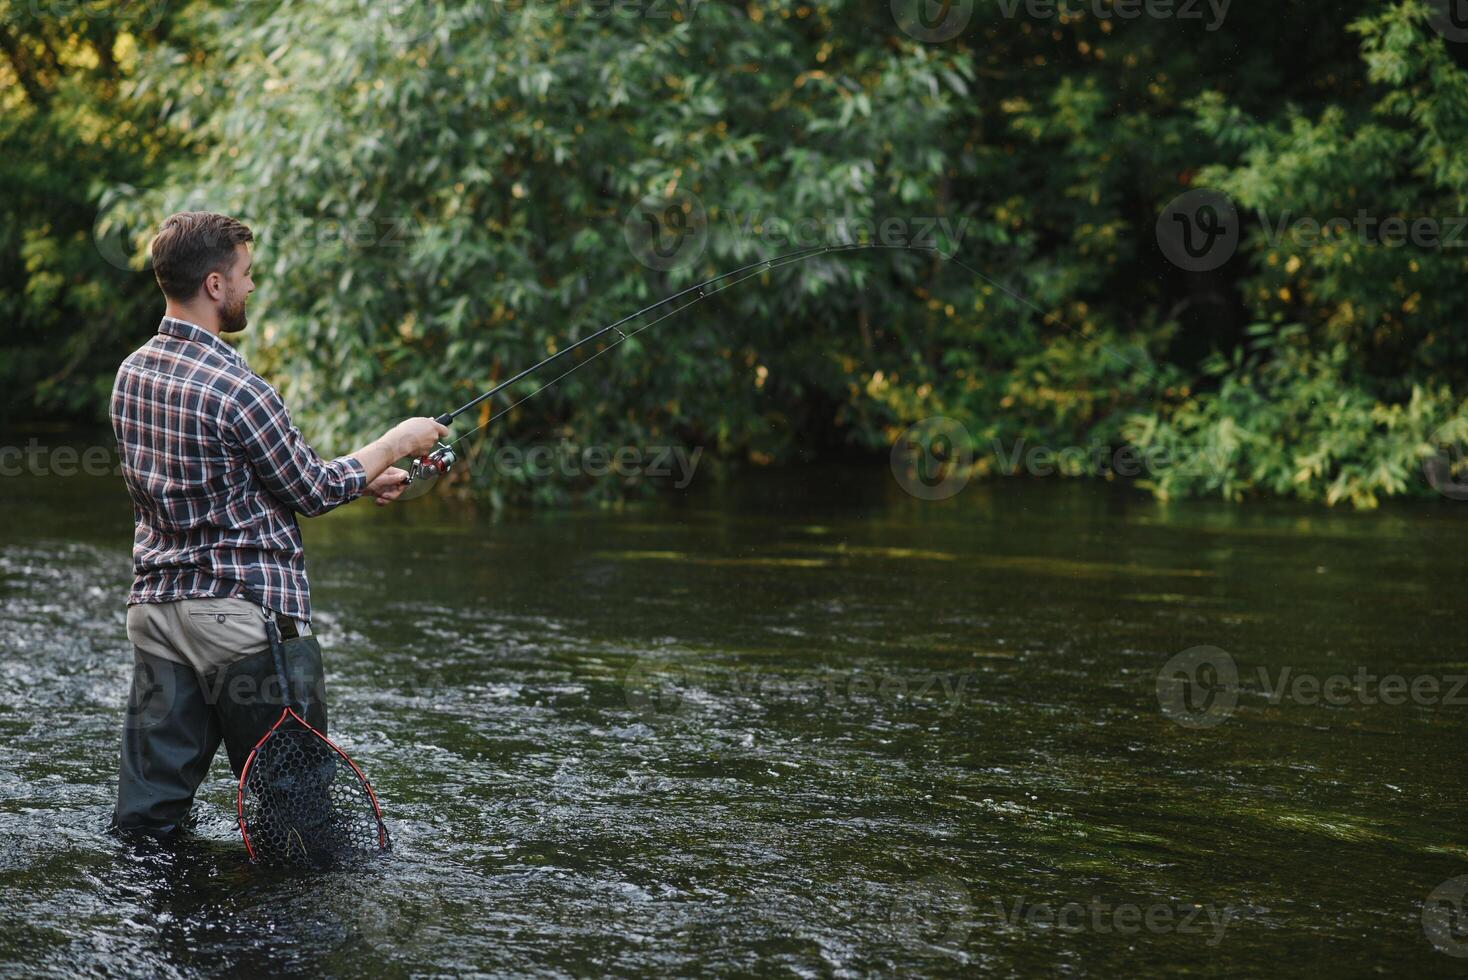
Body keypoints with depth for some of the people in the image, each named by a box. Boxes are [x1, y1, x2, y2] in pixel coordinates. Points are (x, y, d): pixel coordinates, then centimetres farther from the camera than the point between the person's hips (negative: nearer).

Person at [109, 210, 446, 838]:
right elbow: (311, 492, -6)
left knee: (145, 814, 7)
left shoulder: (132, 374, 7)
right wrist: (395, 444, 9)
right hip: (245, 615, -7)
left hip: (155, 604, 7)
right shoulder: (233, 389, -18)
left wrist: (358, 480, 19)